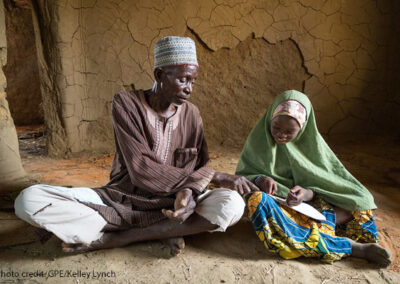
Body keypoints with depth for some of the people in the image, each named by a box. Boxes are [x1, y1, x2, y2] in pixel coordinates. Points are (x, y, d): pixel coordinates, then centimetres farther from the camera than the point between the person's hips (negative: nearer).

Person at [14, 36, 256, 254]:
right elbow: (142, 170, -19)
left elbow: (202, 165, -1)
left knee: (232, 204, -28)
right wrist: (214, 177, -20)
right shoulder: (127, 103, -11)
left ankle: (111, 239, -20)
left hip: (170, 204, 3)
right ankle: (162, 231, -22)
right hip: (122, 199, -2)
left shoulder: (191, 114, 0)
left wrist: (189, 192, -27)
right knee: (29, 200, -21)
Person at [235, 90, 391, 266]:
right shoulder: (259, 138, -5)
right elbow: (243, 174, -1)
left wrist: (307, 193, -25)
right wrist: (259, 179, -23)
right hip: (272, 203, -1)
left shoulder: (311, 141, -2)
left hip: (307, 204, 1)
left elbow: (324, 184, -3)